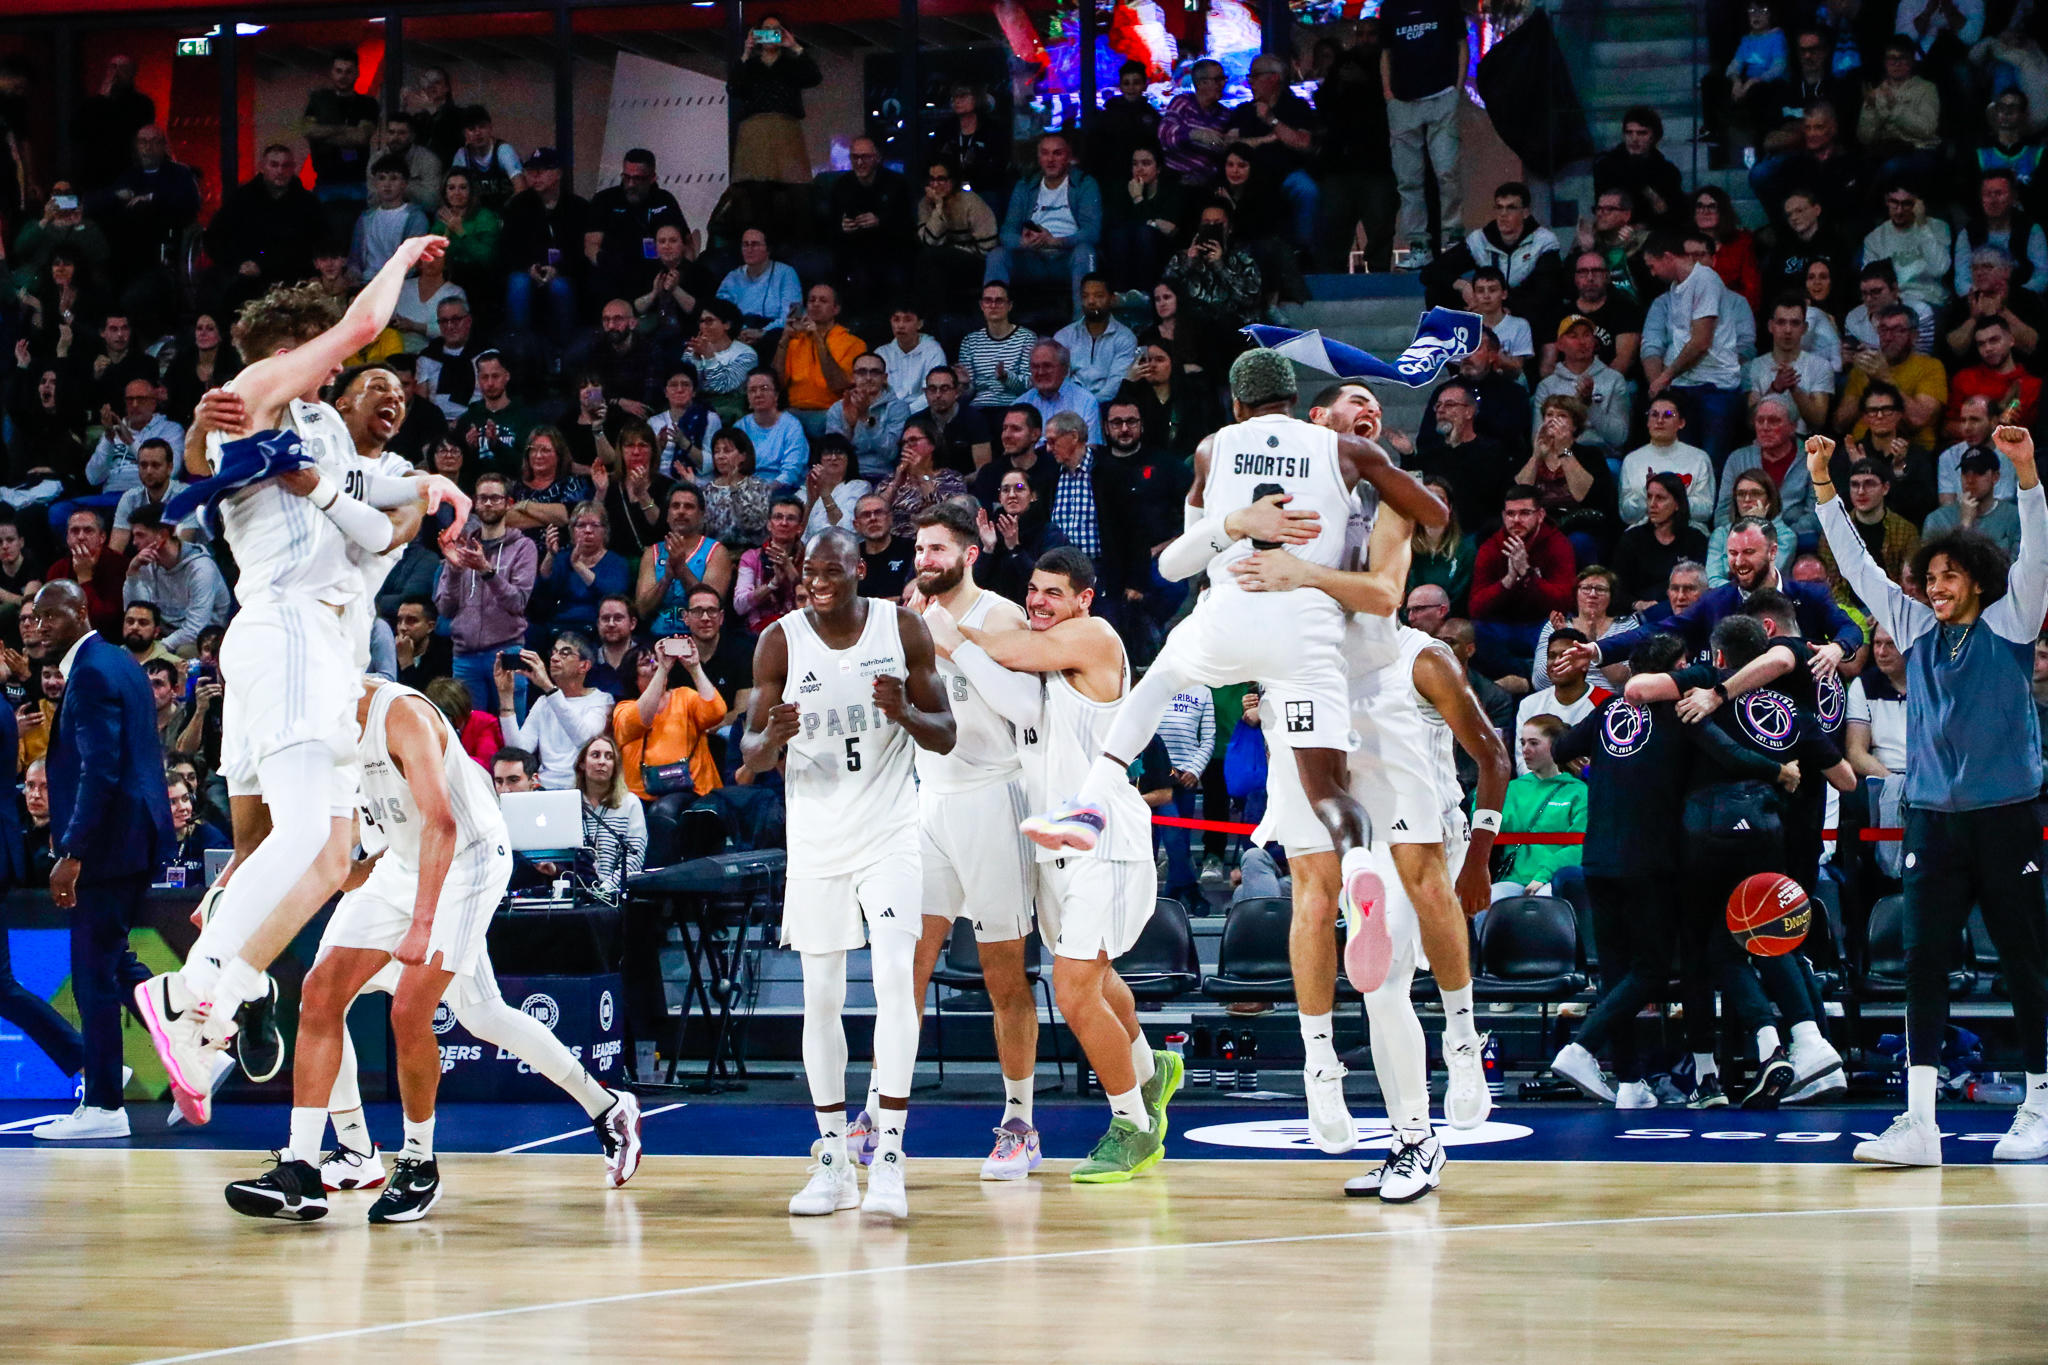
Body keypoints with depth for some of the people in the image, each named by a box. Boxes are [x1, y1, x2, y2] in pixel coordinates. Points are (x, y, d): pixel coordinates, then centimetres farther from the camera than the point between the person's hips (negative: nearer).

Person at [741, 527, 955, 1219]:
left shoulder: (903, 630, -4)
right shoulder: (780, 642, -4)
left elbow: (946, 737, 0)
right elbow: (749, 760, -1)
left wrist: (906, 713, -22)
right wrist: (772, 738, -25)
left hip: (889, 832, -1)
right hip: (815, 841, 2)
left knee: (894, 978, -16)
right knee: (820, 999, 4)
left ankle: (889, 1159, -15)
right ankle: (834, 1163, 14)